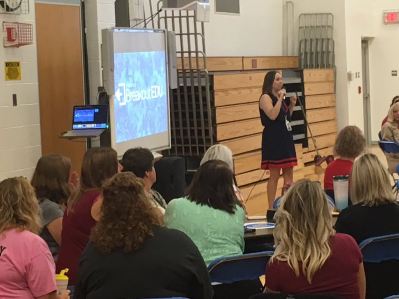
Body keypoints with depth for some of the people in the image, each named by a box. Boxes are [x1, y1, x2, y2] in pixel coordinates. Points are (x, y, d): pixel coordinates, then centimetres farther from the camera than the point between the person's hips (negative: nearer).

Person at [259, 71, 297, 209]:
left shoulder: (281, 97, 14)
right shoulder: (266, 97, -10)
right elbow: (272, 115, -25)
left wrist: (292, 104, 7)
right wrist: (280, 98, -19)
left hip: (286, 138, 9)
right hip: (273, 139, -9)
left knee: (289, 174, 10)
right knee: (274, 175, -6)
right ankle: (271, 207, 0)